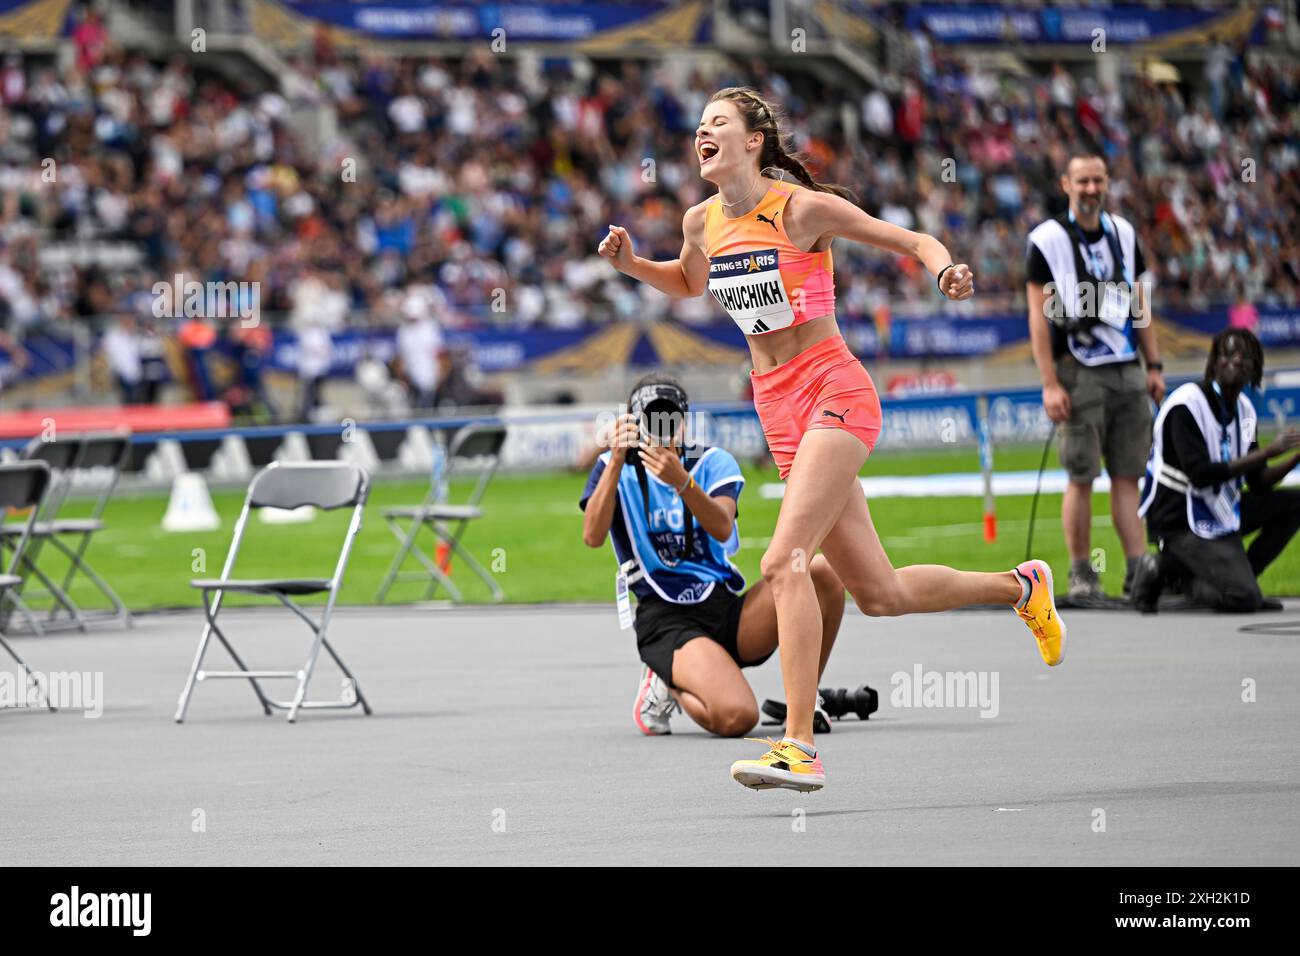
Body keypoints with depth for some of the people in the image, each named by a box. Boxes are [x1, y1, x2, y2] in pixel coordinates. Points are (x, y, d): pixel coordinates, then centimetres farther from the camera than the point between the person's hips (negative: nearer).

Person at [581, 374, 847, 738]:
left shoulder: (714, 462, 7)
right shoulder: (614, 468, 4)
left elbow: (722, 528, -14)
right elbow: (593, 537, -15)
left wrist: (681, 482, -32)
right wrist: (616, 463, -25)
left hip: (729, 610, 4)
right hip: (668, 621, -4)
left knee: (824, 571, -24)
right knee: (734, 717, -32)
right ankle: (666, 685, 4)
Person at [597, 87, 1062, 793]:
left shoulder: (801, 208, -10)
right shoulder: (702, 222, 7)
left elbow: (914, 242, -3)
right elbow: (689, 284, 30)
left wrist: (946, 269, -25)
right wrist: (630, 264, 11)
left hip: (833, 392, -7)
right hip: (778, 409, 7)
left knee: (784, 561, -23)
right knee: (880, 594, 11)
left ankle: (800, 747, -24)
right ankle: (1020, 586, 36)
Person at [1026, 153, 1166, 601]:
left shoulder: (1123, 234, 12)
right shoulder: (1048, 240, -5)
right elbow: (1039, 317, -7)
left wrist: (1154, 366, 11)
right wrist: (1049, 384, -13)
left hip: (1127, 369, 5)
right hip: (1080, 371, -5)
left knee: (1127, 476, 3)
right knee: (1081, 477, -4)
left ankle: (1137, 569, 3)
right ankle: (1081, 573, 4)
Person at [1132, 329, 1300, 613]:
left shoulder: (1243, 409, 9)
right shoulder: (1187, 405, -17)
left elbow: (1258, 482, 9)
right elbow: (1200, 475, -26)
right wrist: (1269, 452, -27)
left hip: (1222, 513, 8)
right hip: (1183, 522, -8)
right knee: (1244, 599, -22)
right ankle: (1168, 570, -1)